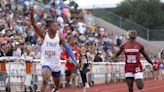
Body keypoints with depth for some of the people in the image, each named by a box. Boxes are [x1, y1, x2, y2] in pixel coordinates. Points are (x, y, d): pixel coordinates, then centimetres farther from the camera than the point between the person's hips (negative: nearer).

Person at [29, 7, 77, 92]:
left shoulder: (59, 37, -5)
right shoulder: (44, 35, -8)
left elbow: (67, 48, -5)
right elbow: (34, 25, -19)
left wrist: (73, 59, -18)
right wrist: (31, 15, -35)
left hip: (56, 64, 3)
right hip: (46, 63, -3)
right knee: (45, 81, -29)